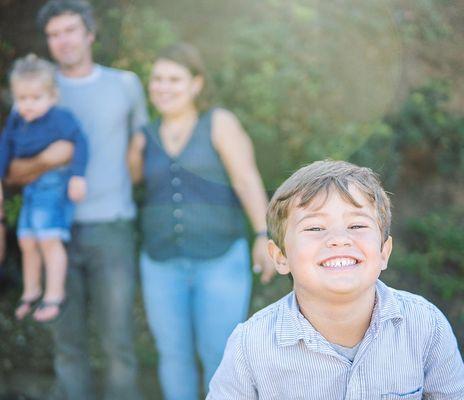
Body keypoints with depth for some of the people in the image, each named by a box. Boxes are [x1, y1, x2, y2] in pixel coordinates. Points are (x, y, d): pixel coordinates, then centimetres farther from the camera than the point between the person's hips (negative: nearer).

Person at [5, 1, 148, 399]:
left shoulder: (125, 85, 7)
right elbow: (15, 173, 2)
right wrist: (45, 160, -19)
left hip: (111, 231, -1)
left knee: (118, 340, -3)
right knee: (68, 339, 5)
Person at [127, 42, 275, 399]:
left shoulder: (219, 123, -4)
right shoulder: (147, 138, 8)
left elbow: (248, 180, -13)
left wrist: (264, 236, -24)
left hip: (221, 261, -4)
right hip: (164, 264, 4)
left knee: (220, 356, -4)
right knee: (175, 355, 8)